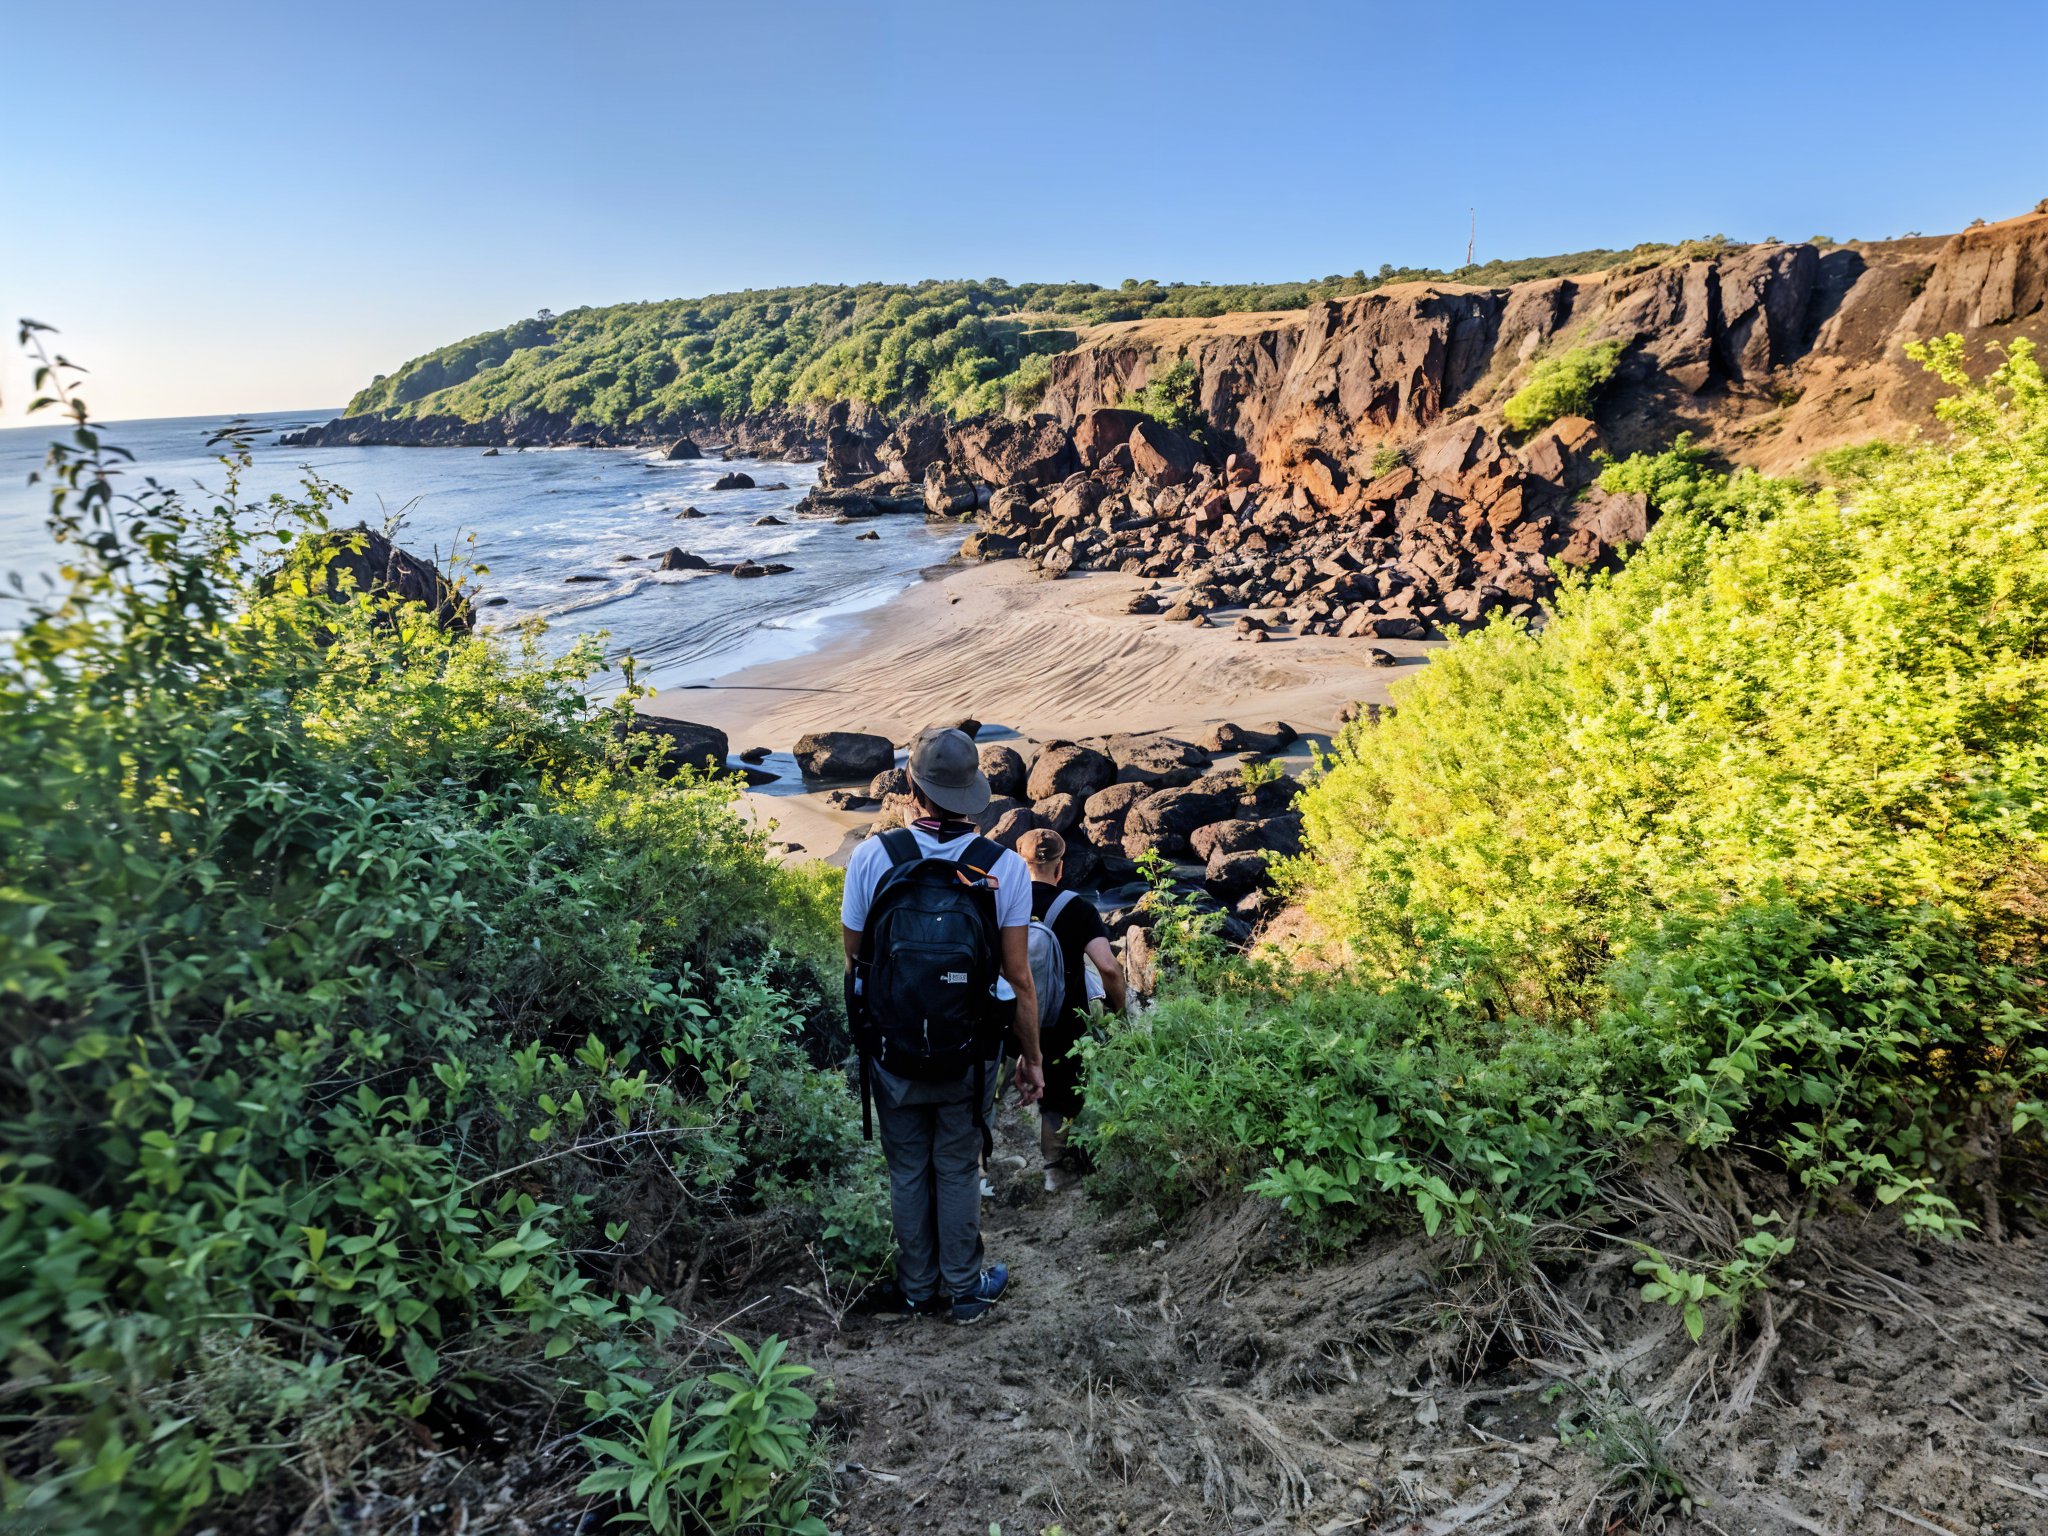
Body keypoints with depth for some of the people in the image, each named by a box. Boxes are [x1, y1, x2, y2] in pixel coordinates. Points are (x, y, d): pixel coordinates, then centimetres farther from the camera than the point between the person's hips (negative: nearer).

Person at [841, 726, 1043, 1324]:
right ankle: (966, 1290, 32)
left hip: (891, 1052, 0)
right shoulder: (1005, 867, -14)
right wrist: (1032, 1056, 3)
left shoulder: (872, 857, -14)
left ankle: (918, 1289, 34)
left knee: (907, 1171, 18)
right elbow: (1018, 977, -10)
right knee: (958, 1171, 17)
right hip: (969, 1059, 0)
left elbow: (854, 960, -4)